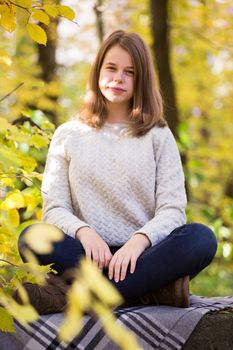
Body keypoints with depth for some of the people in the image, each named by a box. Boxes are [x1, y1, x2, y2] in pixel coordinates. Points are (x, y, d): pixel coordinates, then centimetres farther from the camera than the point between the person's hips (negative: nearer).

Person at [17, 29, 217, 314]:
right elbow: (54, 207, 5)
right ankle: (155, 286, -32)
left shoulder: (158, 136, 12)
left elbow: (172, 209, 1)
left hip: (142, 254, 0)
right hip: (89, 256, 0)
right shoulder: (68, 135, 14)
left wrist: (139, 240, -20)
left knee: (201, 237, -30)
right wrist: (84, 232, -18)